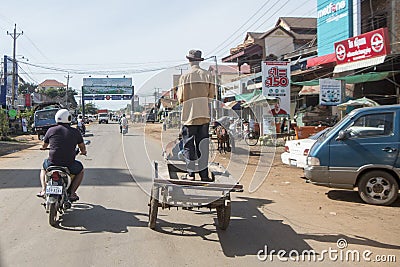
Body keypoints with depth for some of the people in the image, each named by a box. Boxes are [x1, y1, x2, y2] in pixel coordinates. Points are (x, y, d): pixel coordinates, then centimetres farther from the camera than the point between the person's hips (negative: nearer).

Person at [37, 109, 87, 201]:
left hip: (52, 162, 2)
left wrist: (42, 147, 45)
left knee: (44, 167, 36)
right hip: (69, 164, -2)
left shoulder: (51, 130, 3)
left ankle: (44, 190, 18)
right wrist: (83, 152, 38)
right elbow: (82, 148, 13)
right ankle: (72, 193, 14)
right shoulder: (75, 132, 1)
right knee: (80, 170, 30)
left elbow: (44, 146, 20)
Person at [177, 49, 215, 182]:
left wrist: (178, 94, 18)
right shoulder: (208, 75, 1)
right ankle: (204, 174, 6)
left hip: (189, 115, -2)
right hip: (204, 114, 2)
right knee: (203, 145, 7)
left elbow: (180, 98, -4)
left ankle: (191, 173, 6)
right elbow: (211, 94, 4)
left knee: (189, 145, 6)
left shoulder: (184, 77, -5)